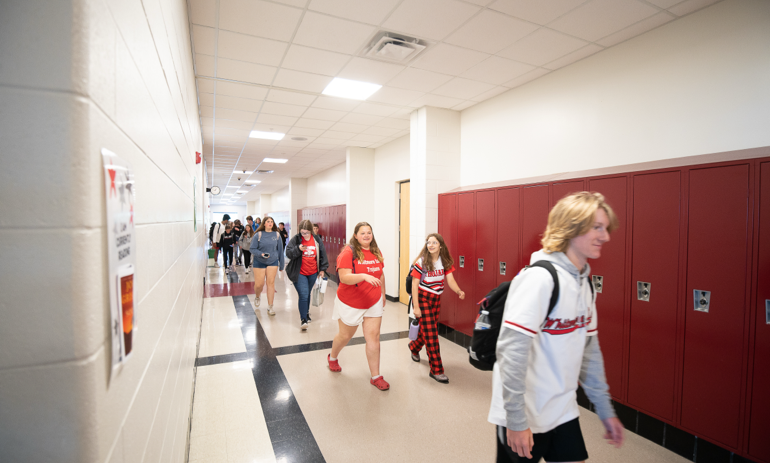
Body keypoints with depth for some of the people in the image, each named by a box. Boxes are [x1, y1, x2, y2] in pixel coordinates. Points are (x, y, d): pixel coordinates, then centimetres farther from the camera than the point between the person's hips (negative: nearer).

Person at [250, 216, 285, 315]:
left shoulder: (277, 235, 0)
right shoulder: (258, 235, -6)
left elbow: (280, 249, 5)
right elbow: (252, 249, -5)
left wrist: (281, 264, 7)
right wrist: (261, 254, -24)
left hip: (273, 262, 1)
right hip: (259, 262, -1)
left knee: (271, 283, -1)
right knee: (259, 284, 1)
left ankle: (270, 307, 8)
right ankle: (257, 297, 37)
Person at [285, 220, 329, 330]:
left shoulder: (317, 240, 0)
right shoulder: (295, 239, -7)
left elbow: (323, 254, 8)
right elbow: (288, 253, -9)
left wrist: (322, 269, 8)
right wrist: (298, 249, -27)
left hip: (313, 273, 3)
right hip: (299, 273, -3)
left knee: (307, 294, 17)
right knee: (303, 295, -12)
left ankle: (306, 313, 38)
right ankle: (303, 320, -2)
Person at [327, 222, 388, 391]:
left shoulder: (376, 252, 1)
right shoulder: (348, 252, -17)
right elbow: (344, 277, -26)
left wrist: (383, 294, 17)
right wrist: (364, 276, -39)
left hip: (374, 303, 4)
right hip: (350, 304, -4)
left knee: (373, 337, 1)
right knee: (345, 336, 17)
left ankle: (376, 377, 14)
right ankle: (332, 358, 48)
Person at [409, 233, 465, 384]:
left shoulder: (445, 262, -1)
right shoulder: (421, 262, -15)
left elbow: (450, 280, -10)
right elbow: (414, 285, -13)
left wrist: (459, 291, -32)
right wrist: (416, 307, -17)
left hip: (436, 299, 5)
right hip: (422, 298, -5)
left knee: (428, 329, 17)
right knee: (430, 333, -7)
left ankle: (414, 346, 48)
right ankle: (436, 370, 0)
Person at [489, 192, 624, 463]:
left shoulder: (584, 281, 4)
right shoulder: (540, 278, -24)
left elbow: (589, 350, 12)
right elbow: (511, 350, -26)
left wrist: (605, 410, 15)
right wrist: (516, 420, -21)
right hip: (525, 415, -7)